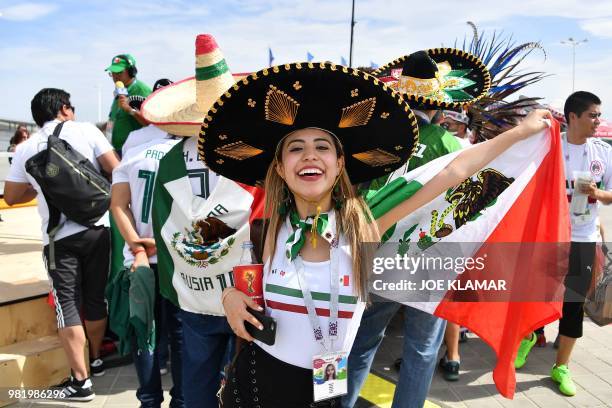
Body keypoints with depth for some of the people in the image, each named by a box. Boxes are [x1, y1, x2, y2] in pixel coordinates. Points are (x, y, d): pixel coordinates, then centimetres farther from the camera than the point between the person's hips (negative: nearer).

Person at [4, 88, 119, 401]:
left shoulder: (25, 149, 6)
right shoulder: (85, 130, -1)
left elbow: (11, 197, 12)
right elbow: (116, 170, -5)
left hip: (58, 238, 0)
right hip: (96, 228, 1)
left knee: (67, 306, 5)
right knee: (95, 298, 16)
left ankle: (81, 381, 7)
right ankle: (96, 359, 34)